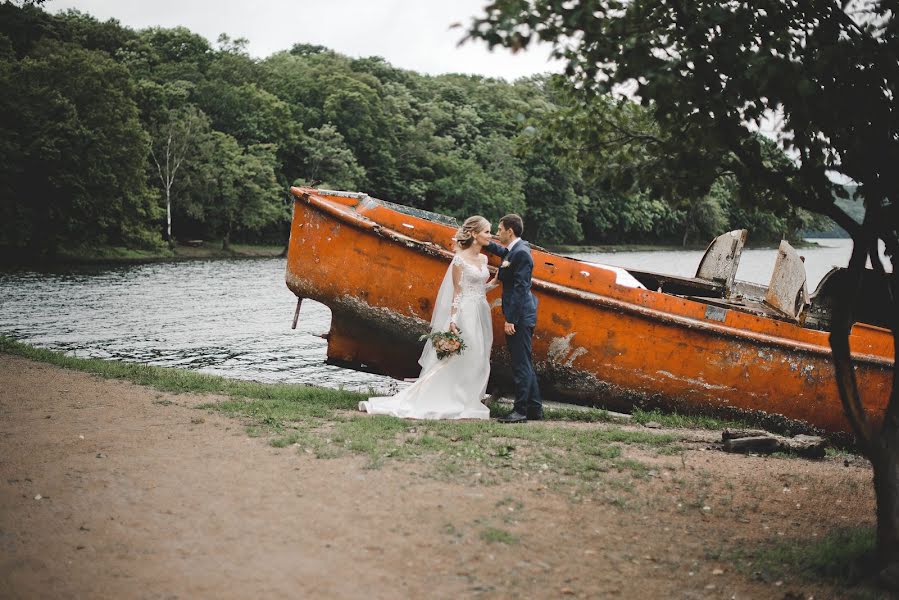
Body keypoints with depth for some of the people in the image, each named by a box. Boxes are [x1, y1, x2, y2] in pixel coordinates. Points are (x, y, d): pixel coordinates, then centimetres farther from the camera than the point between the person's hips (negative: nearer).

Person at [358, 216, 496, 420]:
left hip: (482, 314, 8)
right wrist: (453, 320, -17)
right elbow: (457, 291, -12)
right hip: (466, 313, -8)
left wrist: (496, 281, 4)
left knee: (478, 362, 8)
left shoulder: (483, 259, 13)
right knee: (456, 359, -8)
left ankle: (468, 402, 15)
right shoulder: (460, 259, -10)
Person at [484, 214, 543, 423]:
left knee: (521, 364, -6)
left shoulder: (521, 253, -16)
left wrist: (511, 320, -22)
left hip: (520, 317, -10)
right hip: (520, 316, 10)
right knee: (525, 364, 14)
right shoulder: (514, 250, 13)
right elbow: (502, 252, 39)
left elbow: (520, 288, -21)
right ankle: (535, 410, 20)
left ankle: (520, 410, -2)